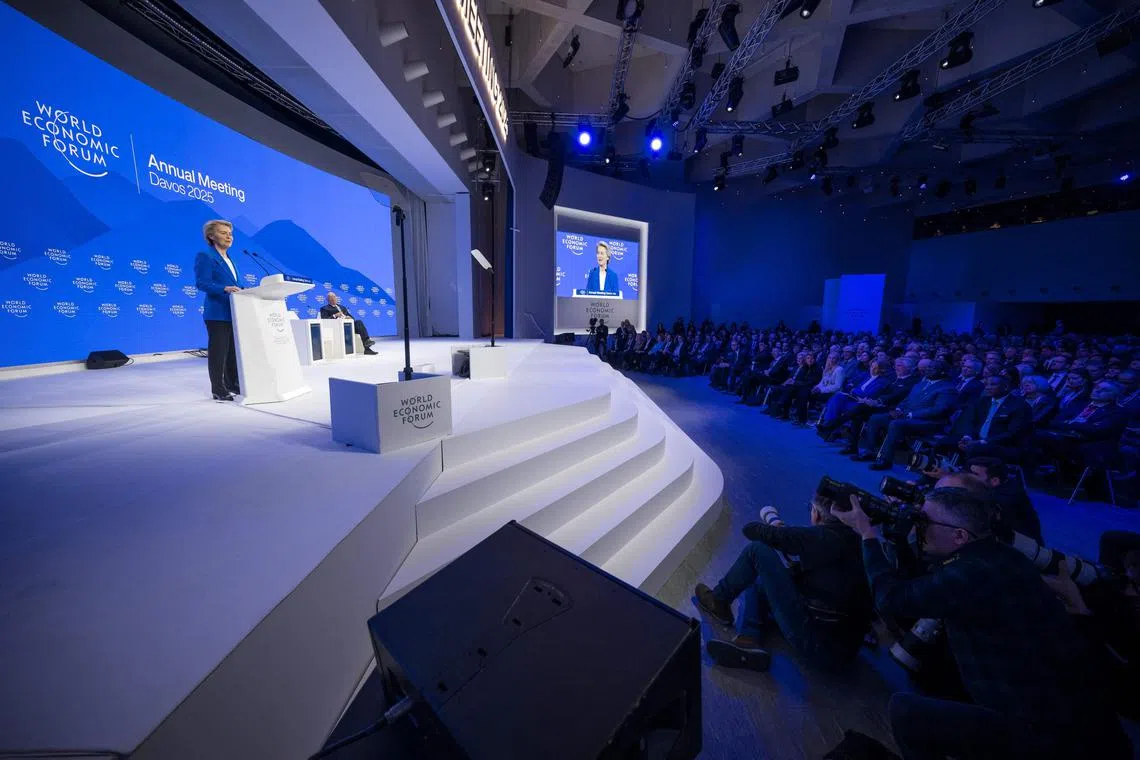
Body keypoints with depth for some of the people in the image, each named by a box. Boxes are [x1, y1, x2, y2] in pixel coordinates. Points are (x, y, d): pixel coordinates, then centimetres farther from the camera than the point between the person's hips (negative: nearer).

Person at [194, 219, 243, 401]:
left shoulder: (228, 258, 20)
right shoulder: (205, 256, -4)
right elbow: (201, 283, -15)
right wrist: (225, 288, -30)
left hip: (234, 313, 8)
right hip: (218, 313, -8)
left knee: (234, 351, 10)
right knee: (218, 352, -4)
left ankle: (233, 385, 19)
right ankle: (218, 390, 1)